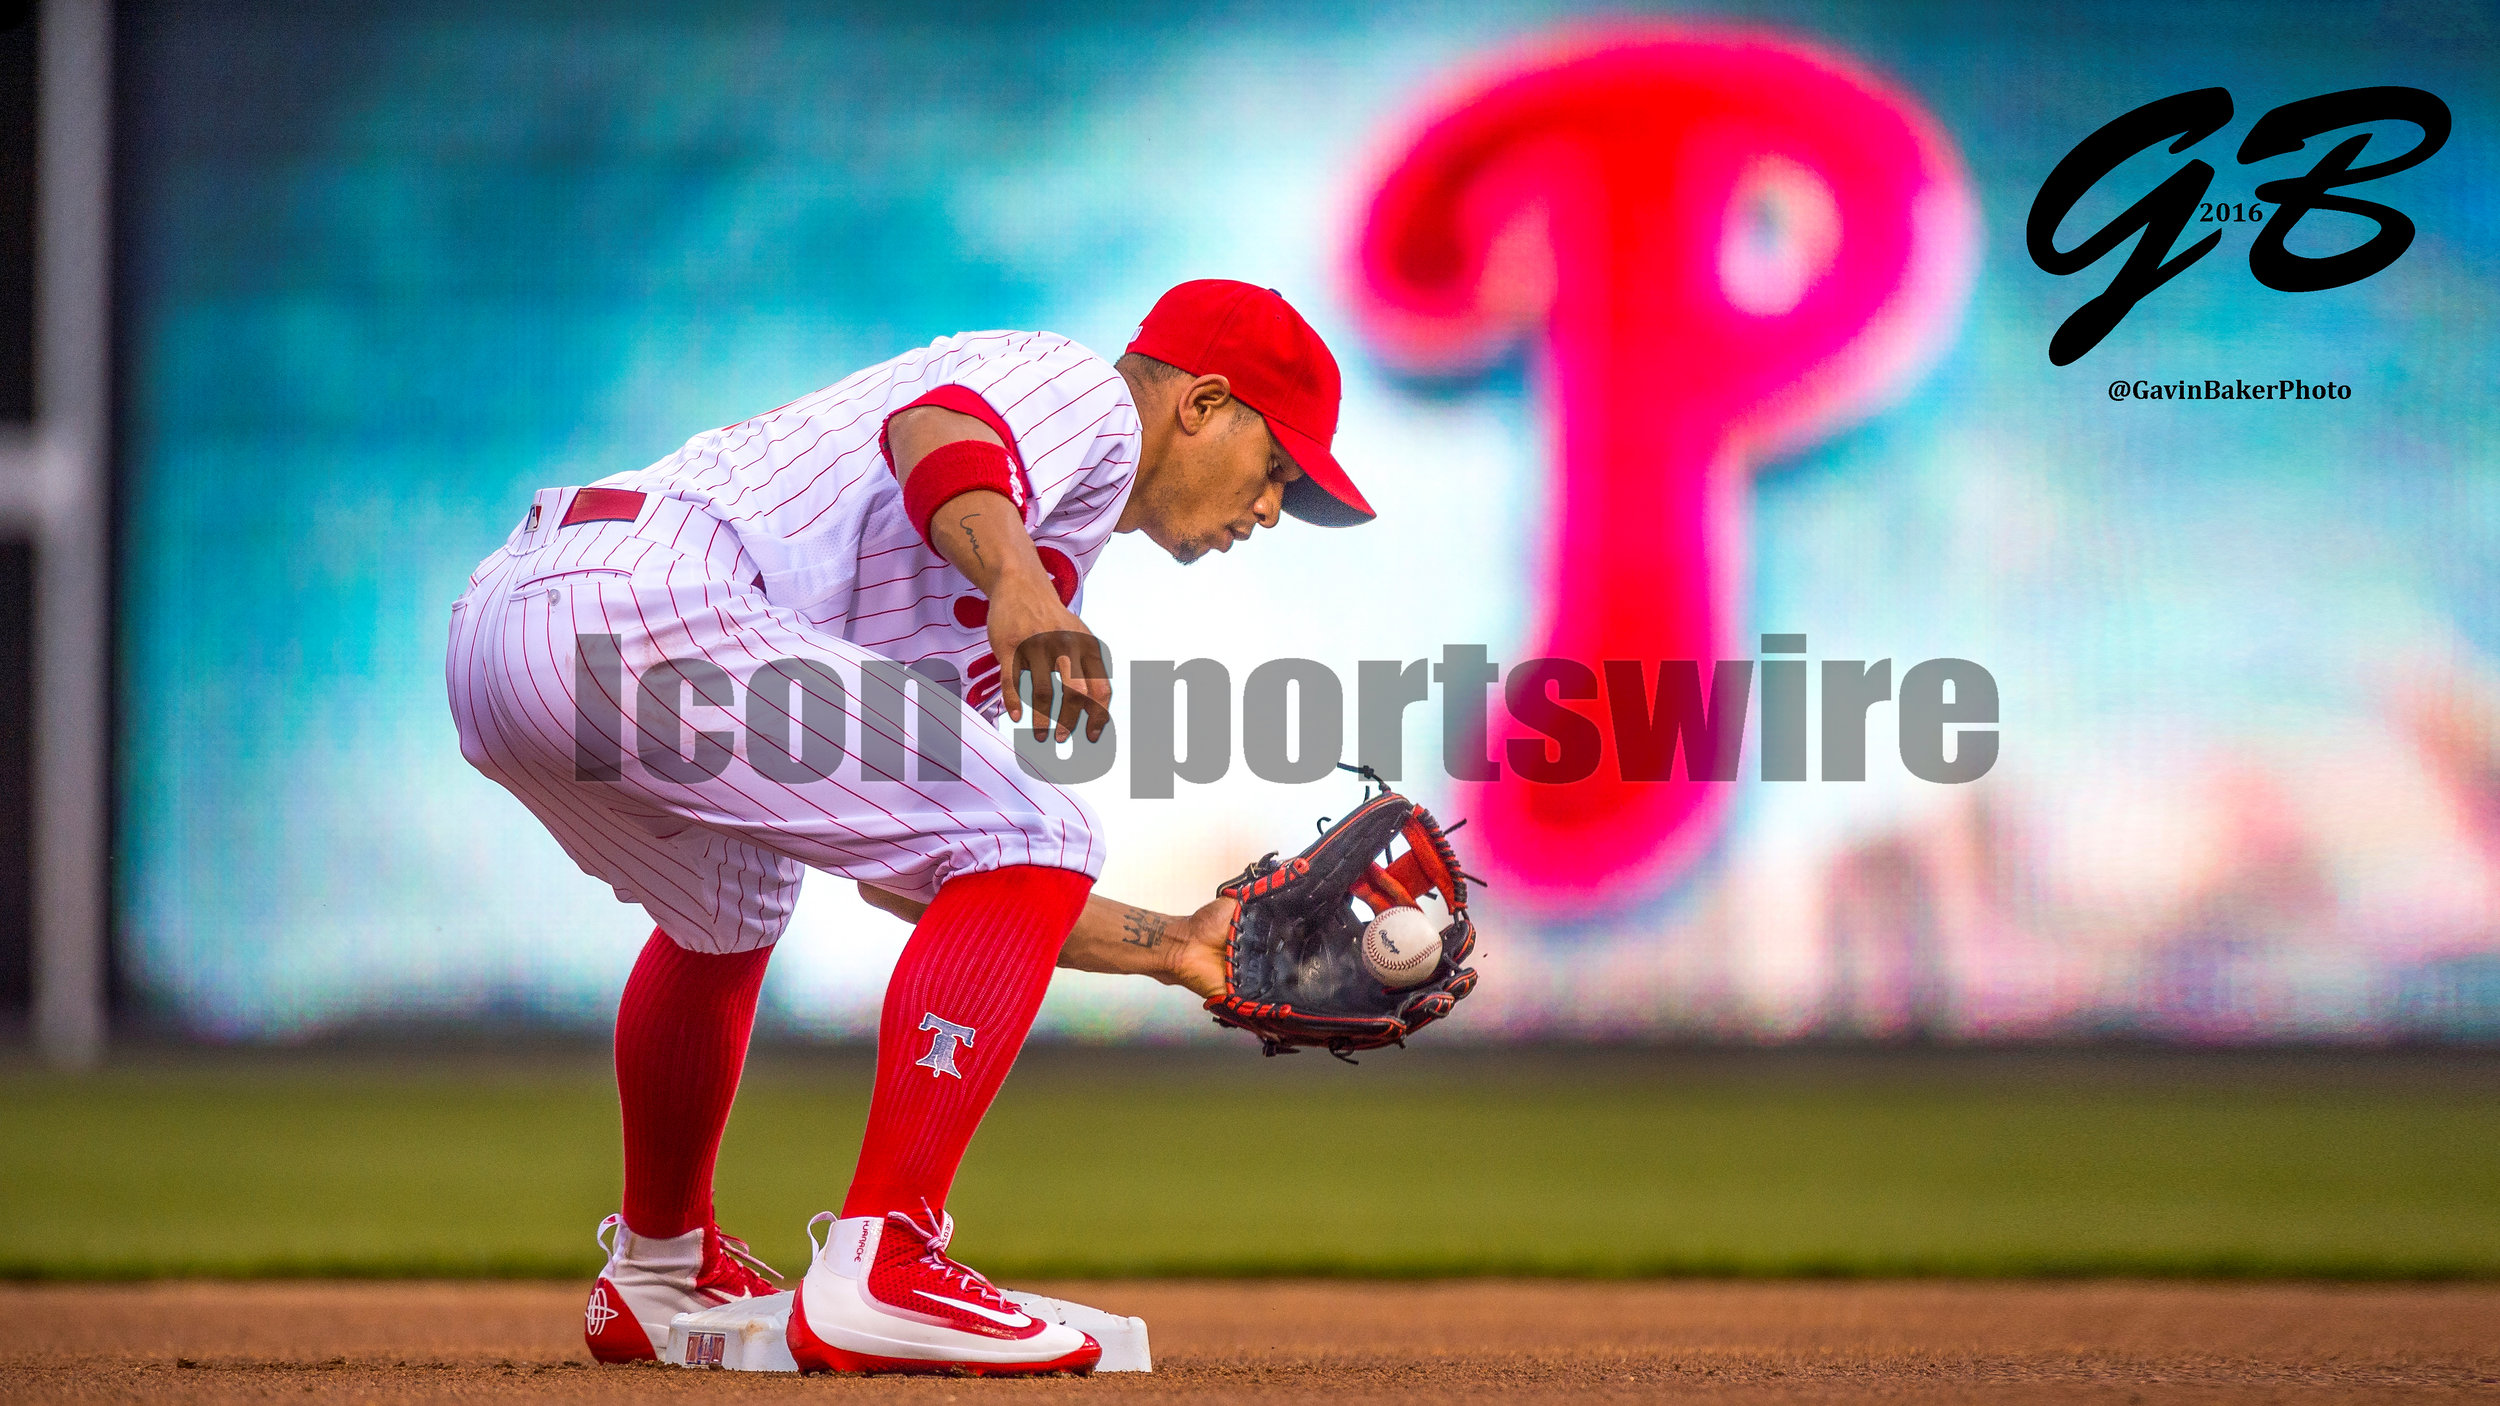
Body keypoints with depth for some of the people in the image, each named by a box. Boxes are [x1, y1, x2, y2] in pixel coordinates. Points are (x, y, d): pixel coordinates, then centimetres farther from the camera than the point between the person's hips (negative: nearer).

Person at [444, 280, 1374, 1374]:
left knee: (729, 904, 37)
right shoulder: (1091, 395, 8)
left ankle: (656, 1279, 50)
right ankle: (876, 1273, -16)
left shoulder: (1036, 584, 34)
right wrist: (1016, 586, -37)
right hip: (649, 602, -11)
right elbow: (933, 428, -17)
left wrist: (1168, 948, 34)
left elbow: (904, 868, 30)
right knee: (1037, 840, -8)